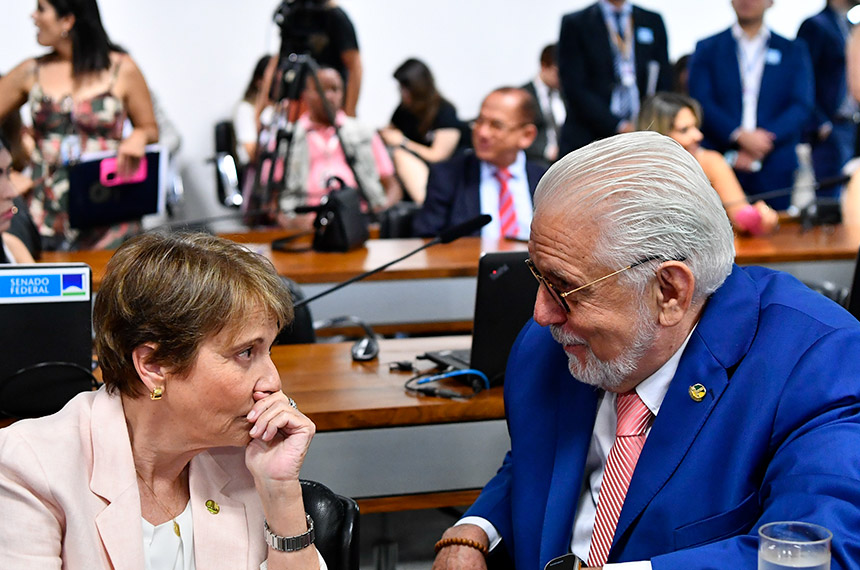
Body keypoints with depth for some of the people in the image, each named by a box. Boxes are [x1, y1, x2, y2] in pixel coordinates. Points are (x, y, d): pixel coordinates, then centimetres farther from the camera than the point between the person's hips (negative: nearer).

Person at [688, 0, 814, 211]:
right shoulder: (707, 49, 12)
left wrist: (765, 139, -11)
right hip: (720, 168, -1)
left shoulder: (794, 51, 14)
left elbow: (801, 106, 4)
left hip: (776, 171, 1)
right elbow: (702, 103, 0)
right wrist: (739, 136, -15)